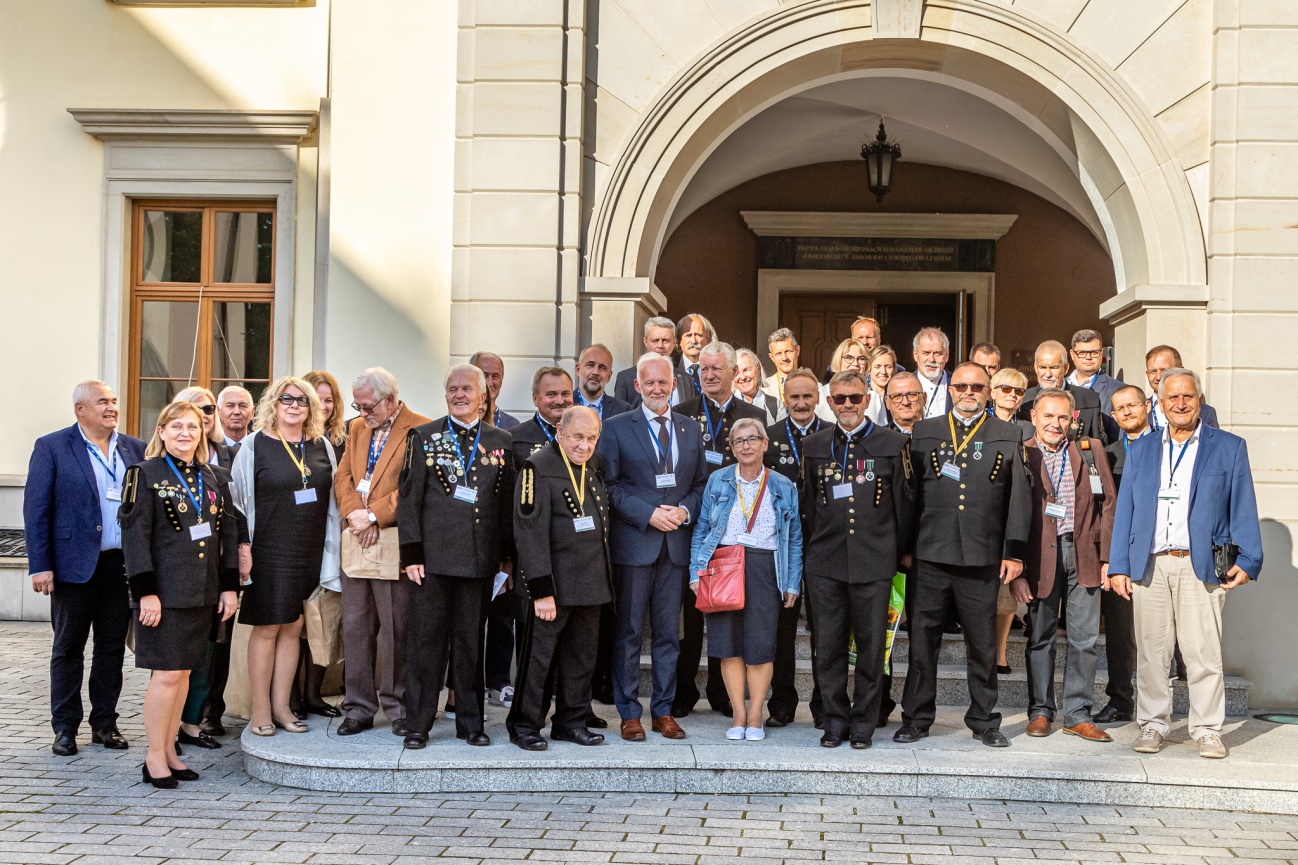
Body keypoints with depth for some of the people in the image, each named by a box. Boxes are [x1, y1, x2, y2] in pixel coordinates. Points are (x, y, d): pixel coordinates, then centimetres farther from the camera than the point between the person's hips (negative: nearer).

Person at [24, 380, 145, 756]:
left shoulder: (135, 449, 8)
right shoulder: (52, 447, -2)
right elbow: (36, 509, -5)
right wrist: (40, 566, -11)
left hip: (122, 565, 3)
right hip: (75, 565, -3)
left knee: (113, 647, 10)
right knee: (68, 648, 7)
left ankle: (104, 723, 21)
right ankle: (65, 728, 16)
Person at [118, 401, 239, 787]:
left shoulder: (209, 478, 13)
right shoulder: (145, 474, -4)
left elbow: (227, 534, 14)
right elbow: (135, 535, -10)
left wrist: (229, 586, 8)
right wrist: (145, 591, -15)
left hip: (202, 592, 6)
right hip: (165, 591, -6)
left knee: (184, 670, 10)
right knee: (167, 672, -5)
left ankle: (169, 749, 20)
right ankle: (154, 758, 6)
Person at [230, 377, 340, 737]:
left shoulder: (322, 446, 9)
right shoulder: (255, 446, -2)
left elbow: (331, 500, 14)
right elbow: (239, 499, -1)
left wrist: (331, 553, 10)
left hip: (311, 553, 4)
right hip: (270, 553, -4)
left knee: (292, 629, 8)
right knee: (267, 628, 1)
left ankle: (281, 707, 16)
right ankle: (260, 711, 10)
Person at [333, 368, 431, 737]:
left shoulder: (419, 430, -6)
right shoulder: (357, 428, 17)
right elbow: (343, 477, 12)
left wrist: (374, 516, -15)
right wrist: (356, 516, -6)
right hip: (356, 541, 6)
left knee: (396, 628, -1)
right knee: (355, 627, 8)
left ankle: (397, 707, 10)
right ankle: (358, 707, 15)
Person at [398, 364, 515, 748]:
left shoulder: (500, 441, 11)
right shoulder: (424, 436, 5)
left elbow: (507, 503, 12)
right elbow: (409, 498, 1)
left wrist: (508, 555, 8)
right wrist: (411, 553, -6)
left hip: (480, 557, 2)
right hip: (433, 555, -2)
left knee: (472, 640, 7)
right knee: (426, 637, 1)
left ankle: (471, 722, 16)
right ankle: (418, 724, 9)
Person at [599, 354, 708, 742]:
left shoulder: (691, 429, 11)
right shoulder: (616, 428, 0)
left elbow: (700, 484, 13)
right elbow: (610, 485, -4)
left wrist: (685, 510, -7)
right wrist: (649, 514, -14)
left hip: (676, 543, 3)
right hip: (633, 542, -3)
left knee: (669, 631, 8)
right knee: (629, 631, 2)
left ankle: (663, 710, 17)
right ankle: (629, 713, 11)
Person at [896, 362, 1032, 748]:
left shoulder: (1008, 437, 10)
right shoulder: (924, 432, 11)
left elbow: (1019, 497, 6)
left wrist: (1014, 552, 0)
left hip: (983, 557, 0)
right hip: (930, 555, 1)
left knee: (983, 644, 6)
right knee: (922, 639, 3)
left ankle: (984, 721, 18)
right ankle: (916, 718, 14)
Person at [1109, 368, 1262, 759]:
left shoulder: (1229, 447, 9)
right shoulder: (1141, 450, 15)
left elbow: (1243, 507, 6)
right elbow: (1125, 509, 13)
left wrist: (1247, 561, -4)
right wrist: (1118, 566, 7)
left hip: (1201, 565, -2)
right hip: (1149, 565, 2)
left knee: (1204, 652, -3)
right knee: (1151, 652, 4)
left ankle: (1208, 730, 8)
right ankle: (1153, 724, 15)